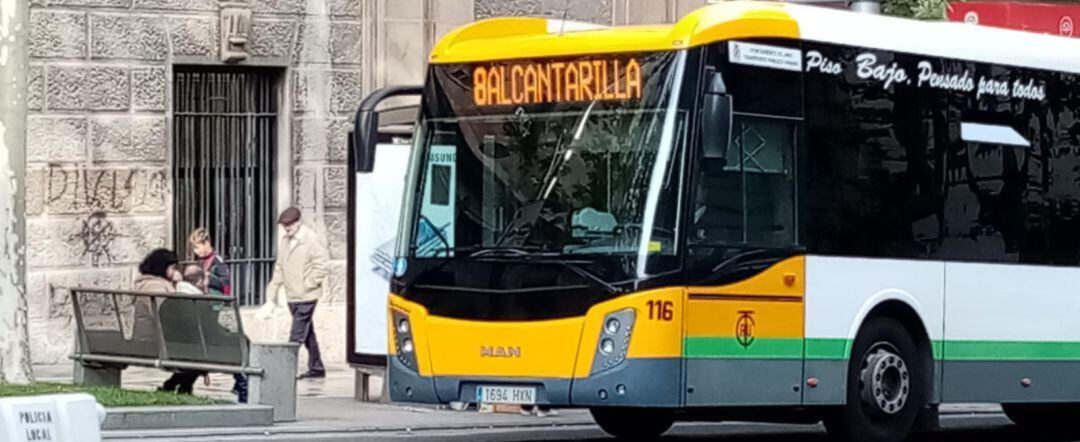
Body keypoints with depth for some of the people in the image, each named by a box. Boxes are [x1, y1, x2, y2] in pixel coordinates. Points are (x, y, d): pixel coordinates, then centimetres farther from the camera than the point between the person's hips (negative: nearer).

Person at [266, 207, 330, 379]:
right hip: (292, 296, 8)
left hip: (306, 296, -8)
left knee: (297, 334, -11)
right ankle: (316, 368, 21)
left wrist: (308, 284, -15)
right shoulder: (285, 241, 14)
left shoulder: (312, 239, -10)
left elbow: (321, 266, -13)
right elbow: (279, 268, 20)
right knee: (307, 334, 14)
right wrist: (273, 290, 14)